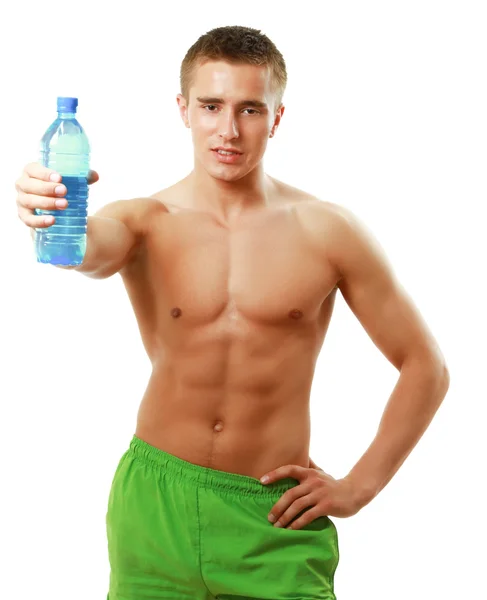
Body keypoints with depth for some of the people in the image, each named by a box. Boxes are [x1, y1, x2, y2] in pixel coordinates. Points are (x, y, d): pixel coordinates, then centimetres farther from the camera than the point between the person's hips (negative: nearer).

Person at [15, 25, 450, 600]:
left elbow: (426, 366, 3)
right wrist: (50, 217, -49)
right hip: (155, 505, 1)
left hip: (275, 516, -1)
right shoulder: (146, 223, -2)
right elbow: (89, 250, -26)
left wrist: (360, 485, -3)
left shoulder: (327, 232, -3)